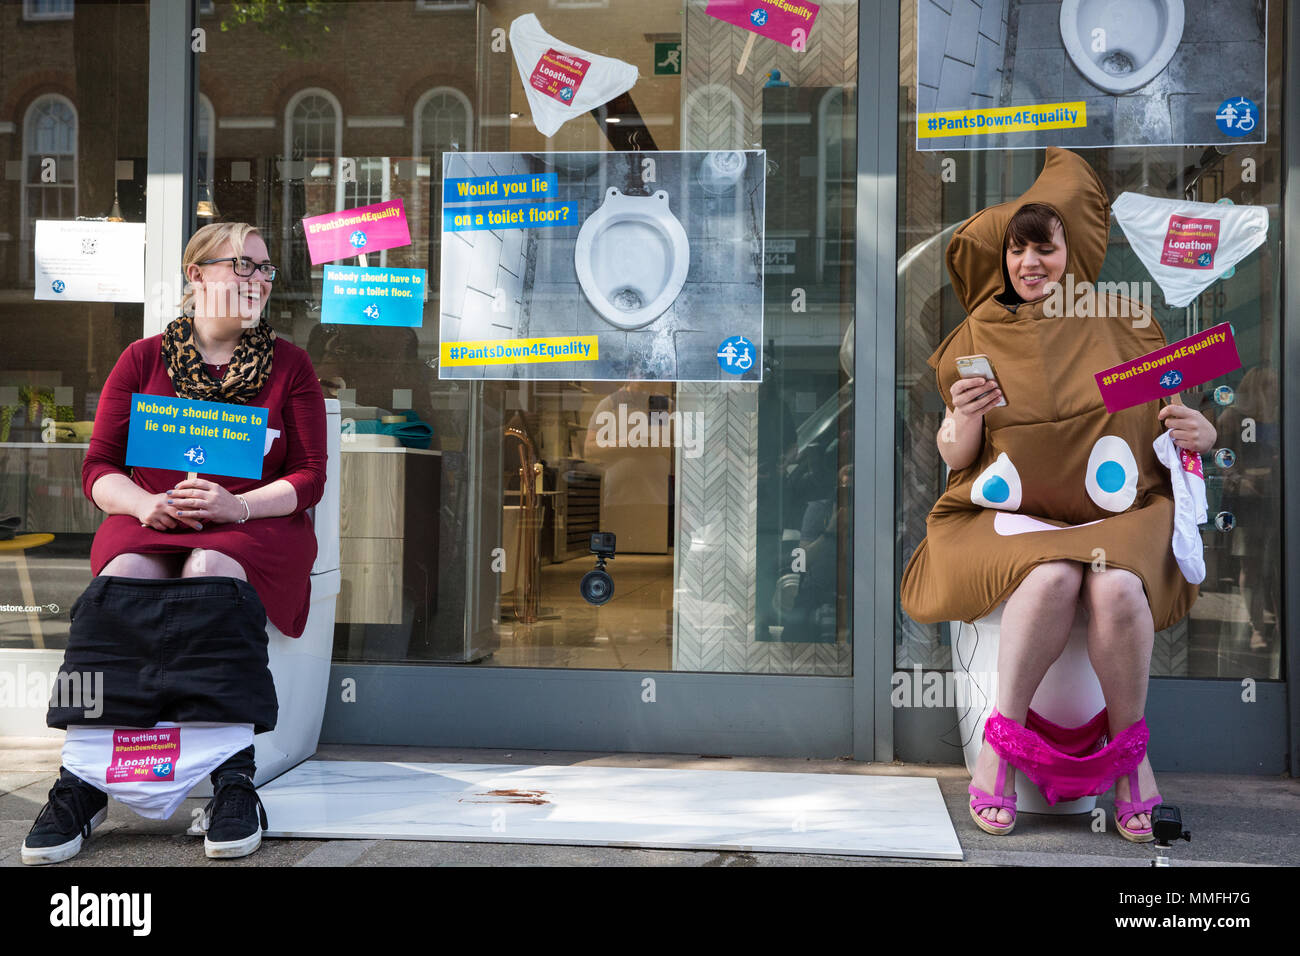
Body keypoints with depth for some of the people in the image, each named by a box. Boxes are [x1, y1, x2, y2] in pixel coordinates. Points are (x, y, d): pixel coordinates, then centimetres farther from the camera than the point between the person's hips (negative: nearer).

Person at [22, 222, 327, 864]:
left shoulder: (289, 365, 12)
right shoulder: (144, 359, 14)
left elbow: (309, 477, 4)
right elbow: (99, 467, 9)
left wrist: (237, 504, -15)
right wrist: (146, 503, -13)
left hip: (254, 525, -1)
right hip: (146, 523, 1)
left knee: (211, 570, -35)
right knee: (123, 574, -32)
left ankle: (234, 778, -39)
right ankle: (81, 780, -34)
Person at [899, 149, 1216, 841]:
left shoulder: (1121, 324, 11)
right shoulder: (980, 335, 10)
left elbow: (1170, 419, 15)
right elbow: (955, 458, 8)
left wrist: (1202, 433, -9)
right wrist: (964, 420, -15)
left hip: (1121, 505, 1)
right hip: (1017, 511, 0)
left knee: (1115, 586, -33)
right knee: (1053, 576, -35)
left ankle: (1129, 749, -12)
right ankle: (1002, 739, -21)